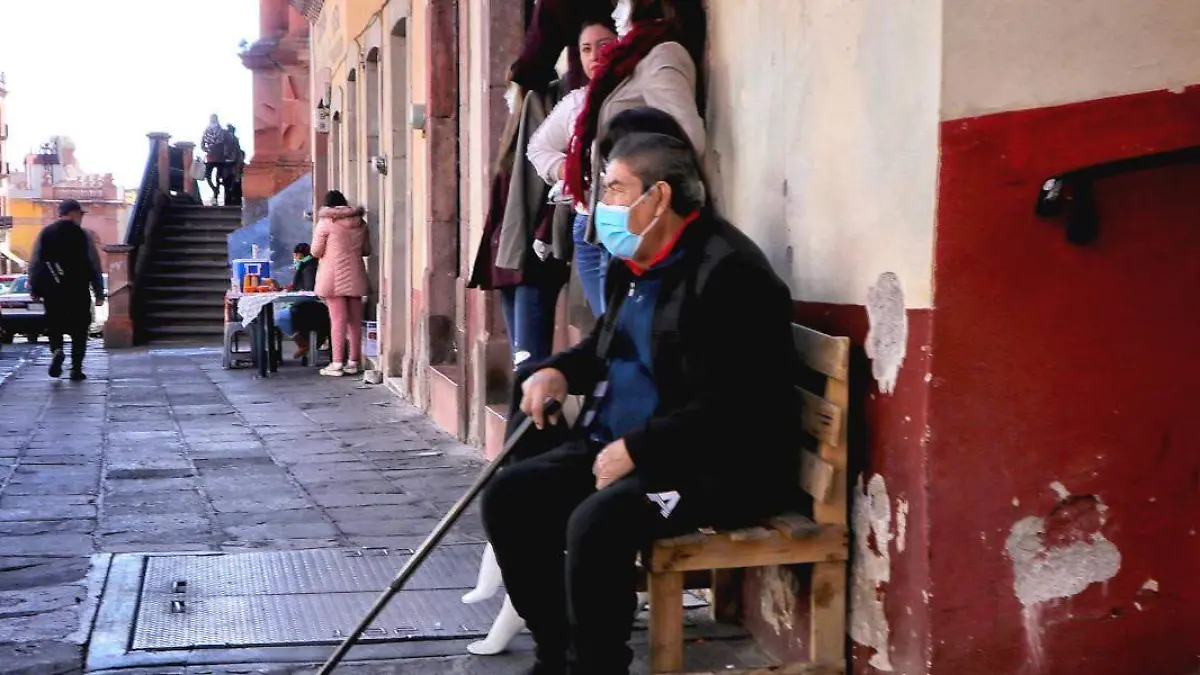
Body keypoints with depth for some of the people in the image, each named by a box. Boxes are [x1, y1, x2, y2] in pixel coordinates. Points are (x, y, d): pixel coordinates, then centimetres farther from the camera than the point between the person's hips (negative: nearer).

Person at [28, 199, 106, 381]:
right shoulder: (83, 235, -3)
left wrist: (34, 288, 9)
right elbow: (95, 266, -3)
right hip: (78, 291, -2)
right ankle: (76, 369, 3)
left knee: (54, 325, 13)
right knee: (79, 329, 7)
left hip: (51, 290, 2)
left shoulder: (45, 233, 4)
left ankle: (57, 350, -16)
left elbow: (34, 263, 3)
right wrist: (99, 293, 2)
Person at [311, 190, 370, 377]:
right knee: (355, 319, 7)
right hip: (355, 275, 5)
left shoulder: (326, 222, -5)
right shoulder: (360, 222, 9)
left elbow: (316, 252, -3)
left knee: (338, 319, -6)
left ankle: (337, 363, -6)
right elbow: (366, 250, 15)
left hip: (333, 276, -5)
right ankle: (353, 362, 11)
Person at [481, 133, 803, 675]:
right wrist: (558, 371, 8)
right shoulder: (634, 262, 12)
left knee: (596, 521, -31)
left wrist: (637, 449, -22)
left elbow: (728, 407, -24)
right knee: (509, 495, -1)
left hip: (715, 467, -10)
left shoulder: (727, 271, -18)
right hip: (619, 445, 10)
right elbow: (607, 344, 29)